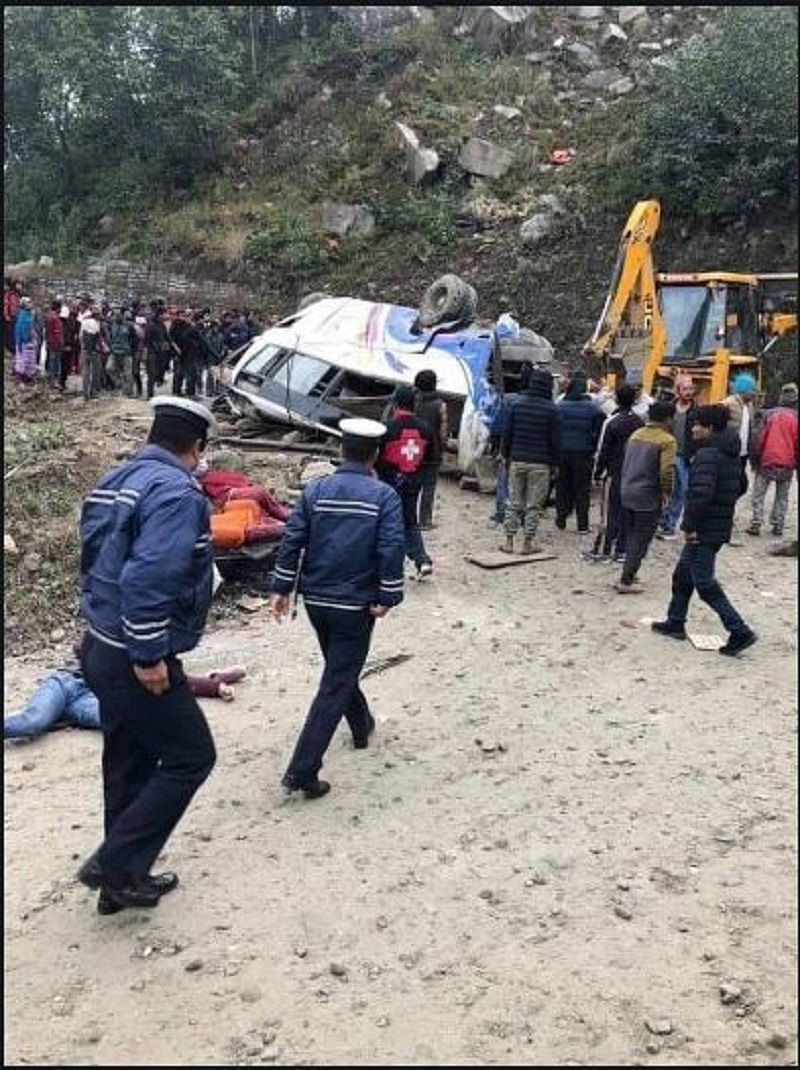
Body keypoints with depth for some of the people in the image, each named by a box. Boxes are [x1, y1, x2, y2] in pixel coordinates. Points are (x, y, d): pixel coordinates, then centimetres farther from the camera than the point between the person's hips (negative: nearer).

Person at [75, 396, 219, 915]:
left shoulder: (113, 481, 10)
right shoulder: (176, 491, -20)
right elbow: (149, 577, -30)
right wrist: (149, 655, -24)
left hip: (102, 648, 10)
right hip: (136, 662, -9)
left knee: (129, 765, 19)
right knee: (190, 757, 6)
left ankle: (125, 879, 31)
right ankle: (115, 863, 7)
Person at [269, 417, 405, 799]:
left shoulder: (315, 489, 1)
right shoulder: (384, 496, -9)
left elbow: (292, 541, -1)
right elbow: (391, 550, -16)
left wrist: (281, 588, 5)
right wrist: (386, 597, -10)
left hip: (316, 600, 5)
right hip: (355, 604, -4)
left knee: (340, 667, 27)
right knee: (336, 685, -1)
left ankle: (362, 725, 48)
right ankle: (303, 771, -7)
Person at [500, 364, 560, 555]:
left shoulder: (518, 404, 1)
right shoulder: (550, 409, -8)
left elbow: (507, 433, 5)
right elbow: (554, 439, -5)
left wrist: (506, 455, 15)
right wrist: (554, 462, 5)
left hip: (517, 460, 3)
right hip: (540, 463, -3)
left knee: (513, 502, 10)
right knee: (534, 504, 4)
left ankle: (509, 541, 10)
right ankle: (527, 543, 5)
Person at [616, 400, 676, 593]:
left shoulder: (636, 434, 9)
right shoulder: (666, 440, -12)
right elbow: (667, 471, -21)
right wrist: (666, 492, -7)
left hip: (627, 493, 7)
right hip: (648, 497, -7)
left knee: (631, 536, 19)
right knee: (641, 540, 1)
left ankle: (629, 574, 25)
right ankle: (626, 581, 1)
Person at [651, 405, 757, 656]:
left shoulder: (707, 454, -19)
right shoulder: (731, 455, 11)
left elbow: (701, 493, -30)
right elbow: (738, 487, 23)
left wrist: (689, 525, -21)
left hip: (704, 530, -10)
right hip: (721, 527, 10)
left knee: (704, 583, -3)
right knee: (683, 576, 21)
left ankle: (739, 632, -5)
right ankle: (675, 623, 31)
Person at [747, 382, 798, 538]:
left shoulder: (770, 414, -3)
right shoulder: (795, 418, -1)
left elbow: (760, 438, -4)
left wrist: (755, 459, 3)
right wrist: (796, 464, 13)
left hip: (767, 461, -1)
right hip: (787, 464, 1)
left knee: (758, 494, 5)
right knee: (782, 496, 11)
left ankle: (756, 524, -2)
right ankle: (778, 526, 9)